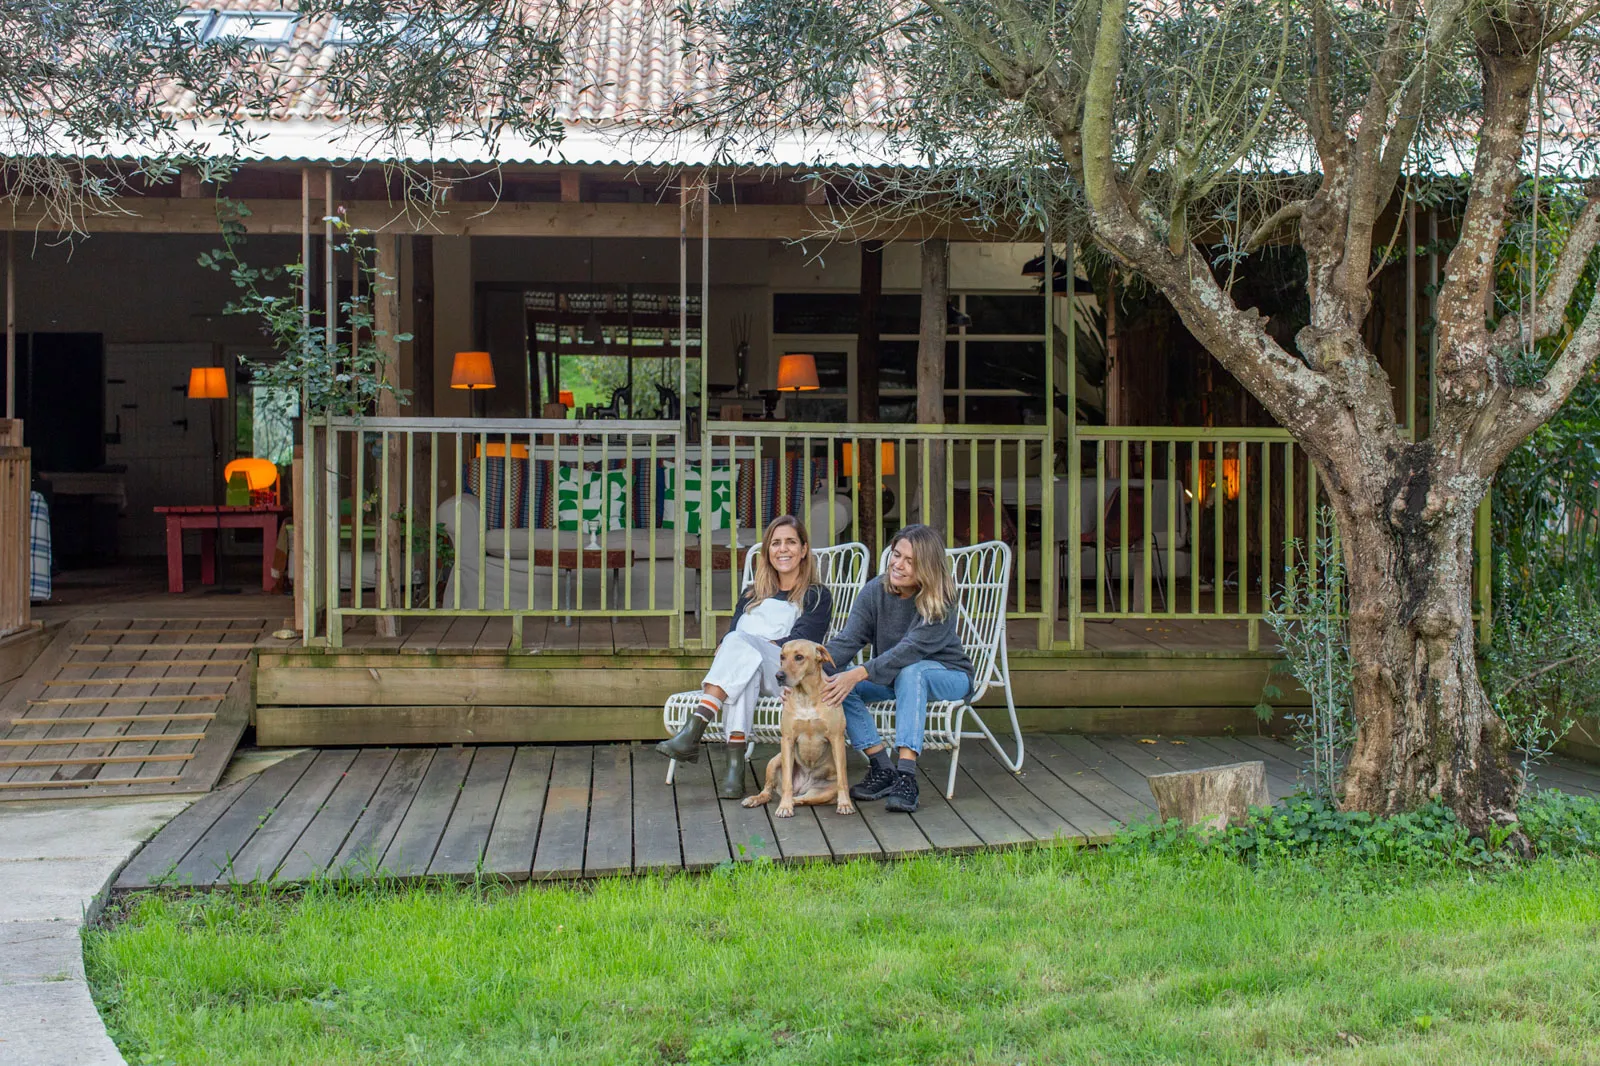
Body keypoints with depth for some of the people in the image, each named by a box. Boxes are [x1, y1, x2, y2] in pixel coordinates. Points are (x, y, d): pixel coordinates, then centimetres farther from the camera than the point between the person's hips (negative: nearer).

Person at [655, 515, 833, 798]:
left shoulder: (817, 596, 15)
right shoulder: (752, 594, 30)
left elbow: (799, 644, -2)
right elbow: (728, 636, 17)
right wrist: (725, 653, -9)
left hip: (788, 676, -3)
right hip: (748, 669, 3)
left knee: (739, 641, -33)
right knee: (745, 668, -37)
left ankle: (692, 732, -50)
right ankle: (735, 769, -51)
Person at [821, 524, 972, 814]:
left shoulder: (939, 602, -23)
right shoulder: (875, 591, -9)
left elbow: (911, 649, -36)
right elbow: (847, 640, -18)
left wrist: (859, 674, -48)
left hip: (947, 676, -5)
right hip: (890, 676, 5)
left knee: (910, 673, -39)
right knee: (836, 680, -21)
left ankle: (906, 775, -43)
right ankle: (881, 768, -21)